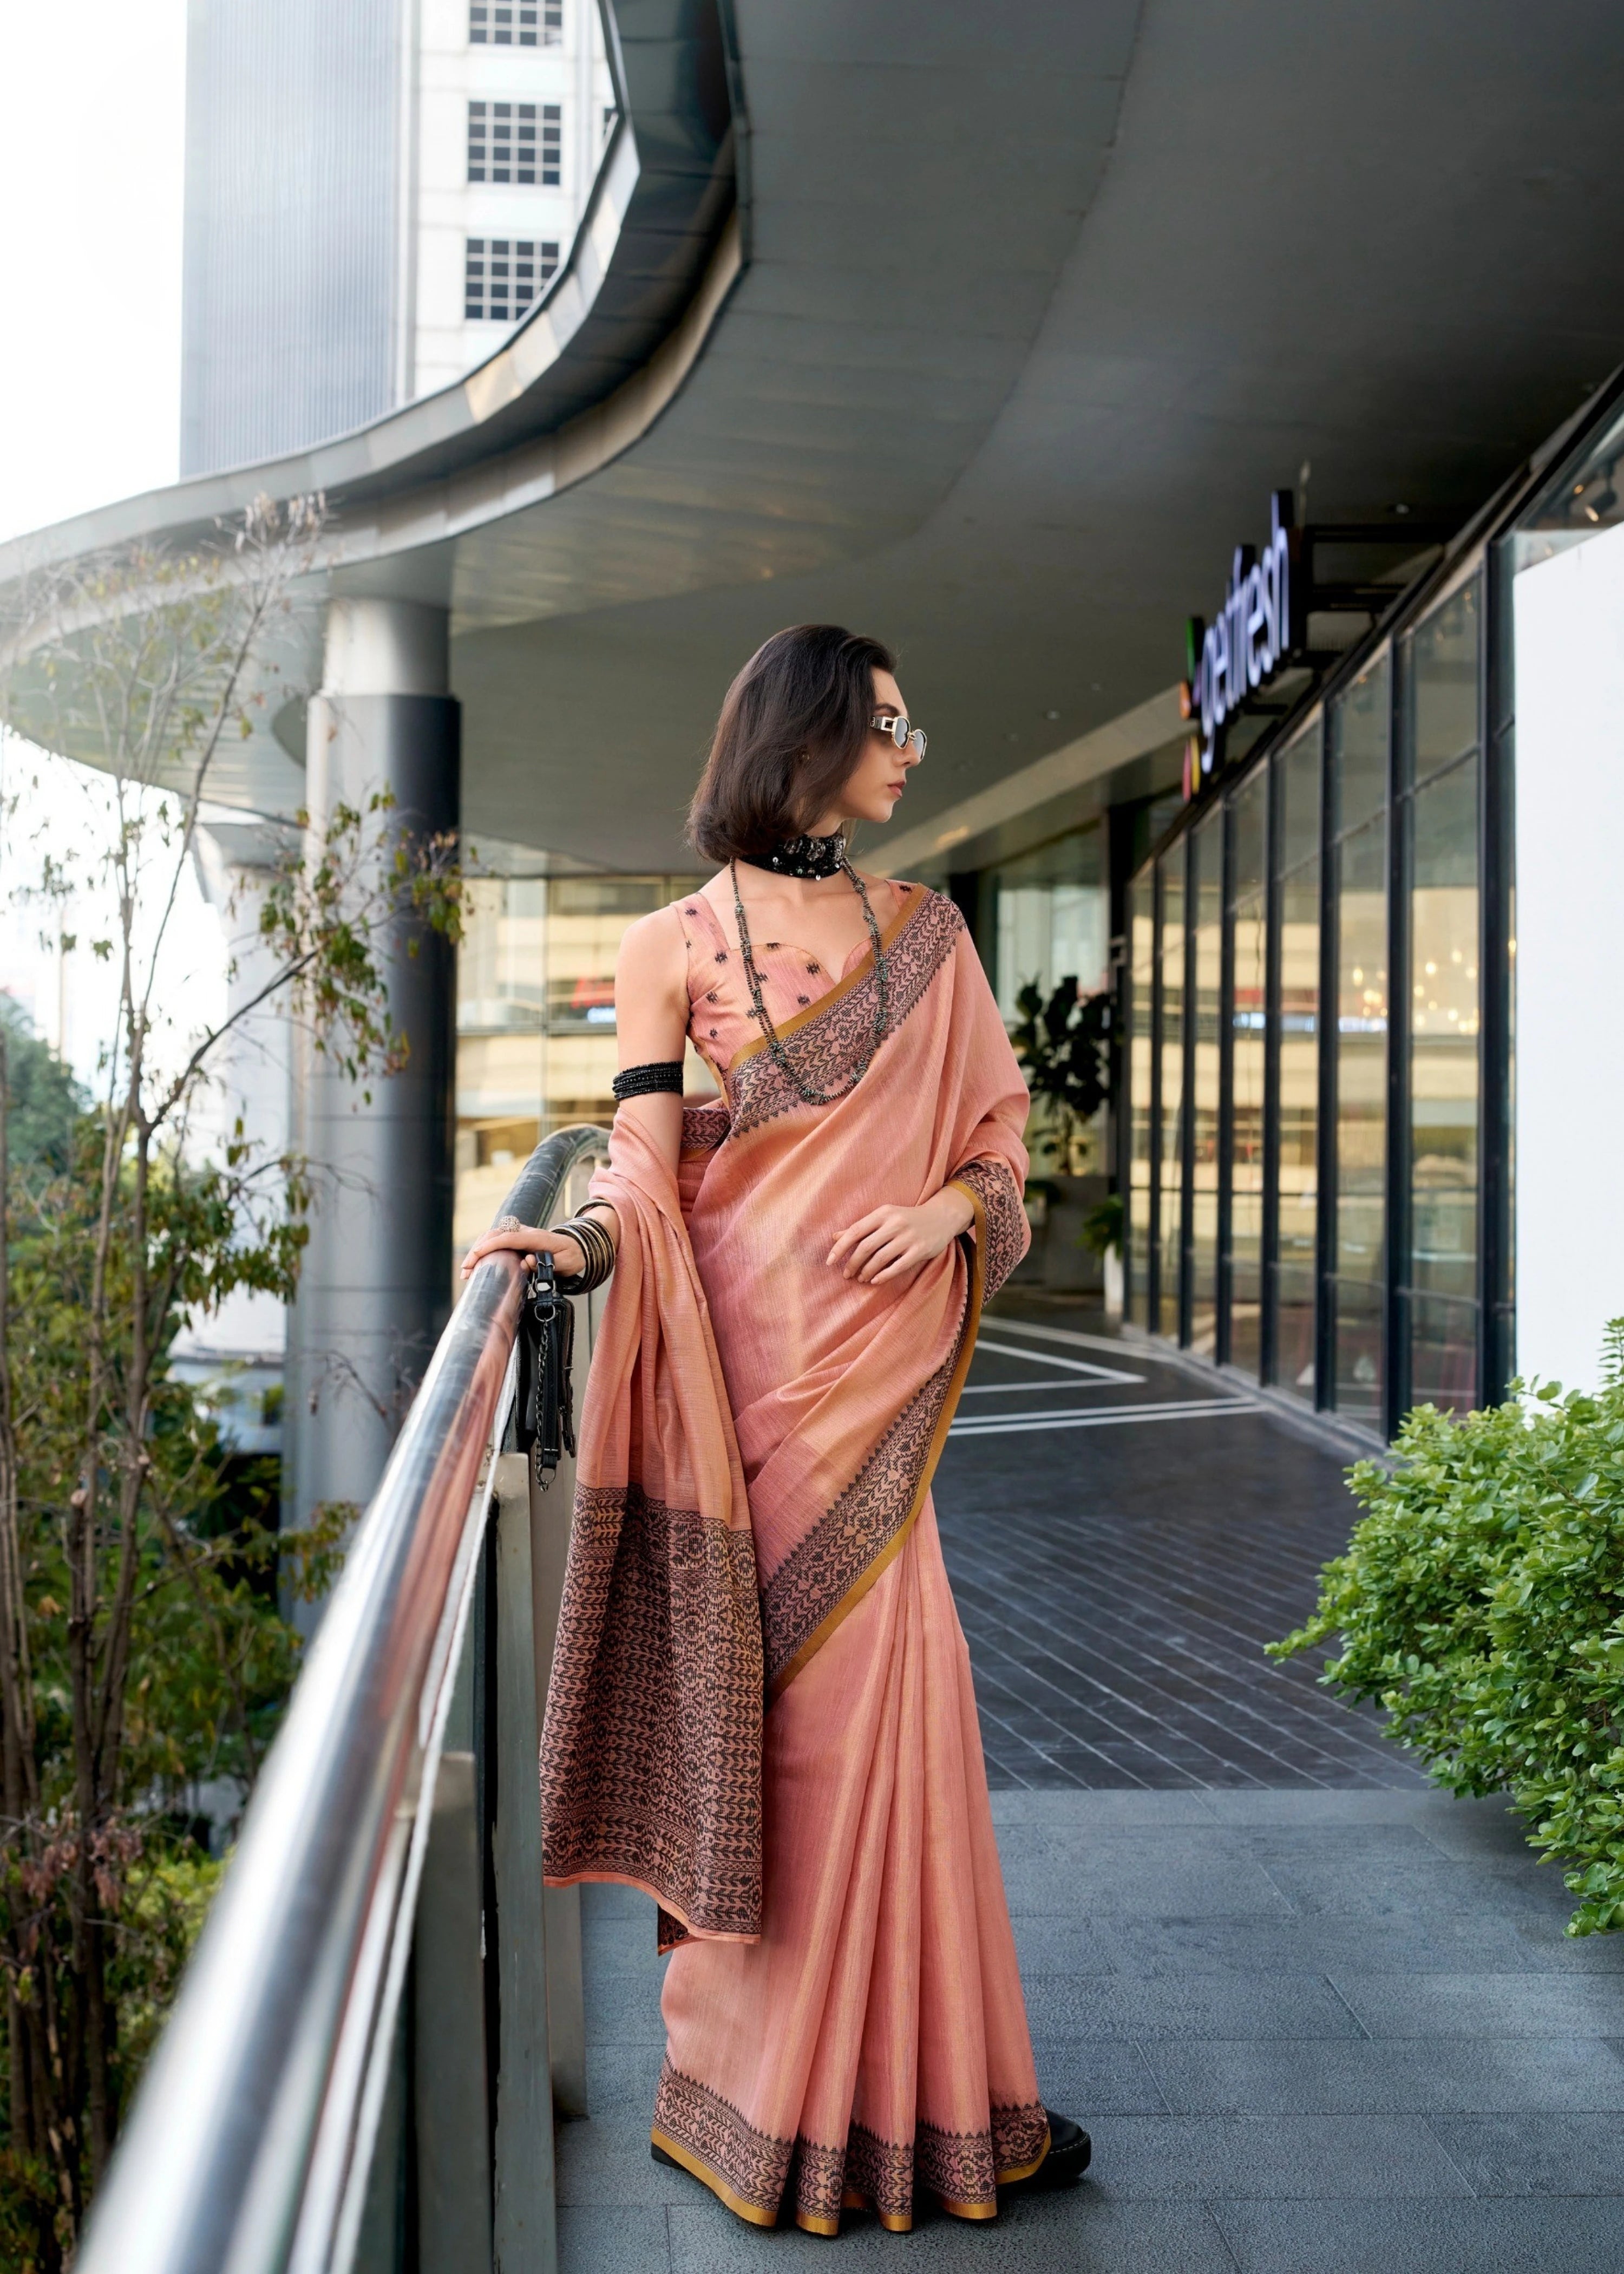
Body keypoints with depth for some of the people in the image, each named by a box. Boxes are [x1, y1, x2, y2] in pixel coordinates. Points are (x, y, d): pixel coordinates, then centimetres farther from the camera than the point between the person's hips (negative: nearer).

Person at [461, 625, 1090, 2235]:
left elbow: (997, 1129, 14)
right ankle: (767, 2086, 14)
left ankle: (887, 2070, 21)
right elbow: (650, 1172, -3)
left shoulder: (928, 933, 13)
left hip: (884, 1351, 4)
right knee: (786, 1697, -2)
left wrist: (955, 1206, -6)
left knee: (876, 1690, 5)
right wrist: (576, 1240, -22)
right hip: (754, 1342, -3)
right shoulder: (675, 944, 2)